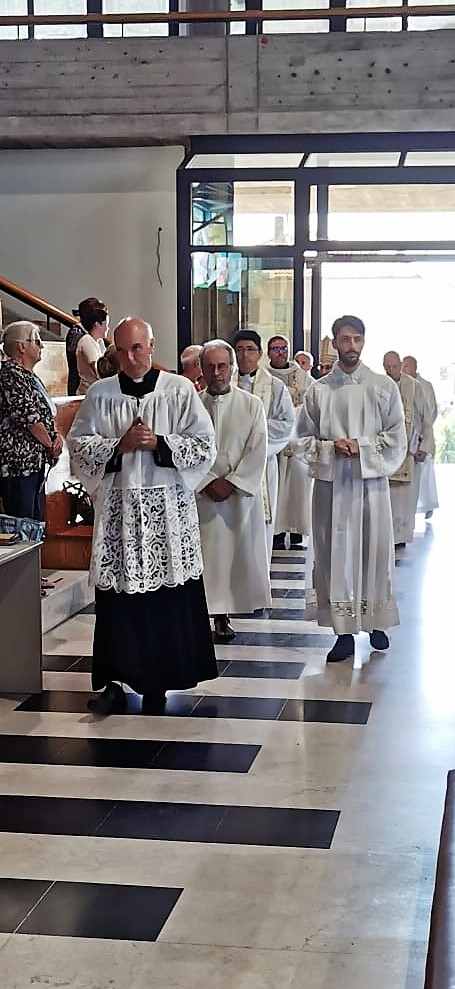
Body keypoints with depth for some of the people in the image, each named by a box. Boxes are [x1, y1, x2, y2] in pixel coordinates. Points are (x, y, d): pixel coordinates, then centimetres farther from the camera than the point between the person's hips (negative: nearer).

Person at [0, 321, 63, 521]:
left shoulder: (30, 376, 17)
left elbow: (45, 413, 22)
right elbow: (28, 417, -18)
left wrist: (56, 435, 2)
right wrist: (51, 445, -5)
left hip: (34, 461, 10)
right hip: (18, 461, -10)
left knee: (37, 522, 12)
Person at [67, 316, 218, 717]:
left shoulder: (180, 390, 1)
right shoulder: (100, 394, 5)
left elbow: (205, 445, -1)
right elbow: (78, 444, 5)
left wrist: (159, 443, -12)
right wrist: (119, 445, -10)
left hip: (169, 508, -1)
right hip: (118, 506, 1)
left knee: (168, 595, 2)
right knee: (118, 594, -1)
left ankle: (158, 682, 14)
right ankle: (115, 680, 5)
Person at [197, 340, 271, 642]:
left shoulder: (252, 404, 1)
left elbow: (257, 451, -4)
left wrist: (231, 483, -11)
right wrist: (210, 482, -11)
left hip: (242, 491, 0)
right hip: (202, 493, 0)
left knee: (241, 550, 3)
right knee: (208, 552, -2)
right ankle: (219, 614, 4)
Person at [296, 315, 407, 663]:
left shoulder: (384, 387, 4)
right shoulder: (318, 390, 5)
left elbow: (396, 438, 2)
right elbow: (304, 438, 7)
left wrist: (360, 447, -11)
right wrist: (331, 448, -11)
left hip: (371, 480, 0)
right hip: (331, 482, 0)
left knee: (374, 550, 6)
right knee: (336, 553, 1)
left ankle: (376, 622, 21)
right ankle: (345, 632, 7)